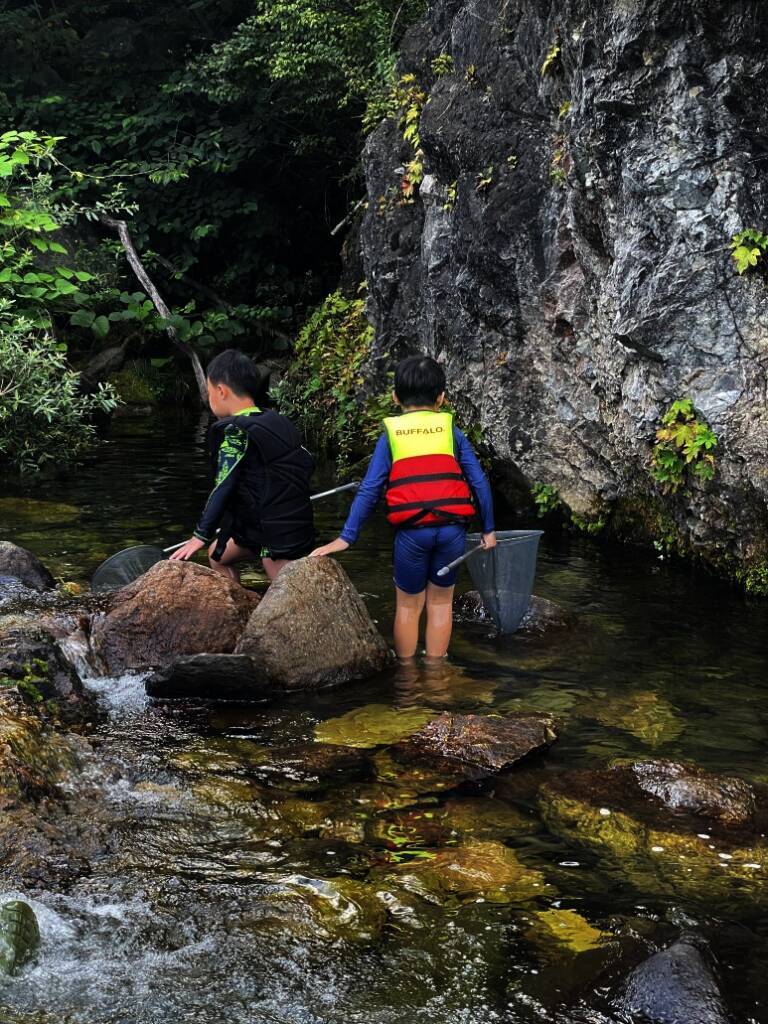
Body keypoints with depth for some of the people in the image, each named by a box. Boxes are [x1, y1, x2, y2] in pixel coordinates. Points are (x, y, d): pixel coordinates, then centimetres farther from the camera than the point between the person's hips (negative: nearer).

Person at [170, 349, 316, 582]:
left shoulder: (236, 432, -14)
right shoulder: (278, 422, 9)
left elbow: (223, 488, -19)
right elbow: (307, 463, 15)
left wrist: (201, 536, -15)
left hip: (278, 536, -9)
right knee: (217, 554, 24)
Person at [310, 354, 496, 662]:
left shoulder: (390, 435, 7)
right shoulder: (451, 431, 8)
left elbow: (369, 490, 1)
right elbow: (479, 482, 4)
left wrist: (346, 537, 1)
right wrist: (488, 529, 13)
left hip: (411, 531, -1)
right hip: (452, 528, 1)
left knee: (408, 605, 14)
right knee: (440, 602, 16)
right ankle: (434, 668, 22)